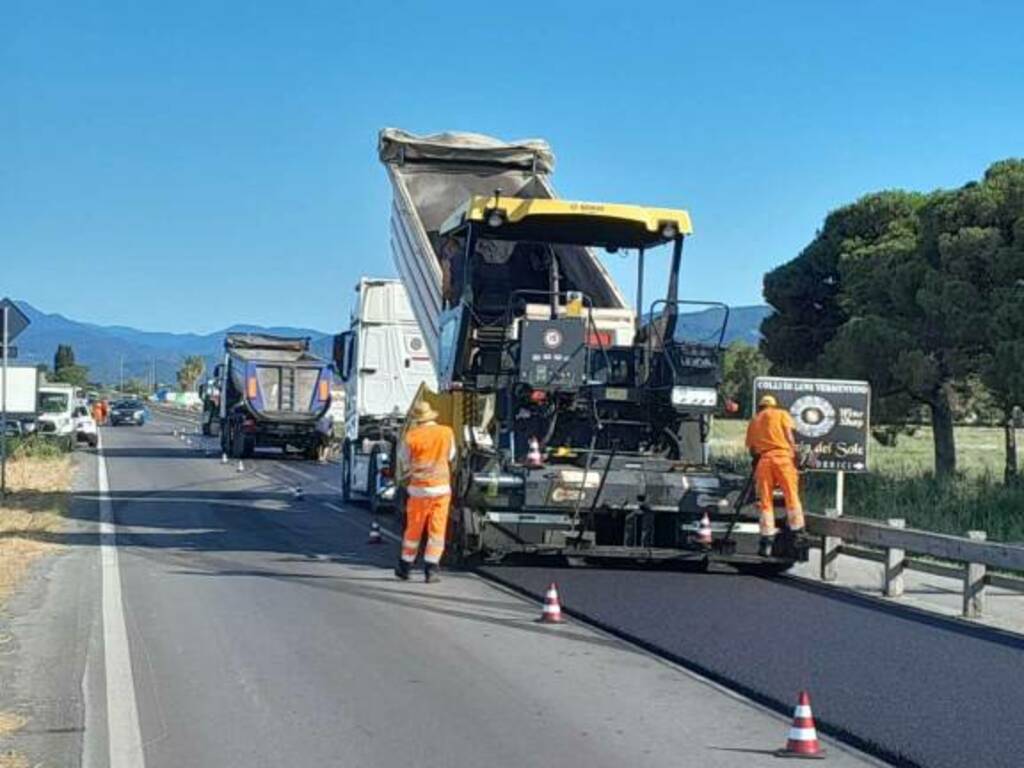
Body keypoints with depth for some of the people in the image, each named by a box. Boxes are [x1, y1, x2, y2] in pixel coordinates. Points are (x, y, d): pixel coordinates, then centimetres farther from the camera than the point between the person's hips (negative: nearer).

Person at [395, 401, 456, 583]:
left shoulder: (411, 437, -8)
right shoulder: (447, 433, -1)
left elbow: (403, 463, 4)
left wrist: (403, 480, 23)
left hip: (419, 488, -1)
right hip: (442, 487, 1)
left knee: (414, 529, 11)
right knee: (437, 530, 3)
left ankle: (404, 568, 22)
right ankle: (431, 570, -3)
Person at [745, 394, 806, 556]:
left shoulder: (753, 421, 25)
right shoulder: (781, 414, 16)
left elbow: (751, 448, 18)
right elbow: (789, 436, 2)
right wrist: (794, 454, -2)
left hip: (763, 459, 3)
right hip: (782, 455, -2)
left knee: (765, 501, 3)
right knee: (791, 496, -2)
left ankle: (767, 540, -2)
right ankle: (797, 532, -7)